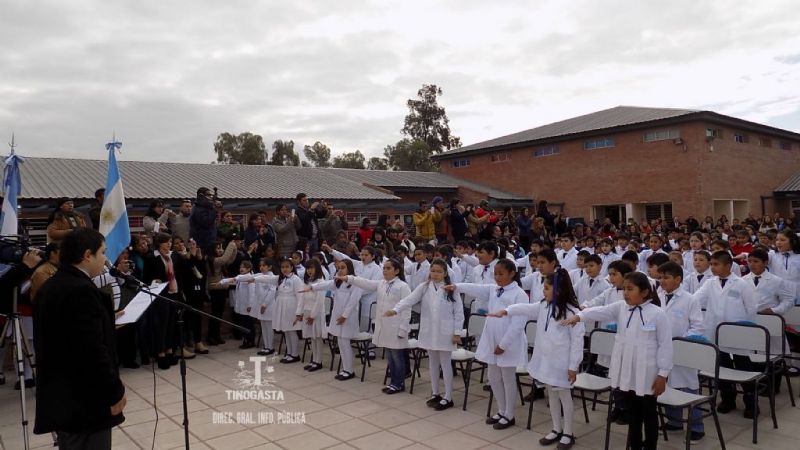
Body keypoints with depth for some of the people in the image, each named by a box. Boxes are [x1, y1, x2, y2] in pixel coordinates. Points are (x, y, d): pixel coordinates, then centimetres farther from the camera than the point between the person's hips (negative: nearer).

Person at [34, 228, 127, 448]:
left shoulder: (48, 287, 10)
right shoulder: (82, 291, -21)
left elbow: (60, 341, 15)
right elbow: (93, 351, -24)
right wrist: (114, 392, -15)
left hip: (59, 398, 10)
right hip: (84, 402, -10)